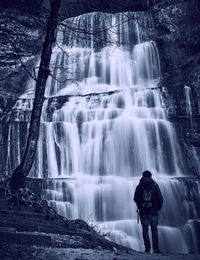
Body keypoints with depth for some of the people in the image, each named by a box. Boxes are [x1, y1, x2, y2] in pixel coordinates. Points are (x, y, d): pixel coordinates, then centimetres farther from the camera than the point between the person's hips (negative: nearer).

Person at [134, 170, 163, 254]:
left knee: (145, 230, 6)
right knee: (154, 230, 8)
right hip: (153, 211, 0)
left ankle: (147, 248, 3)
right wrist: (158, 207, 12)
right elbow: (160, 199, -3)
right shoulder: (155, 185, -1)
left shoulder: (139, 186, 1)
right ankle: (156, 249, 6)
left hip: (143, 211, 0)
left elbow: (135, 199, 2)